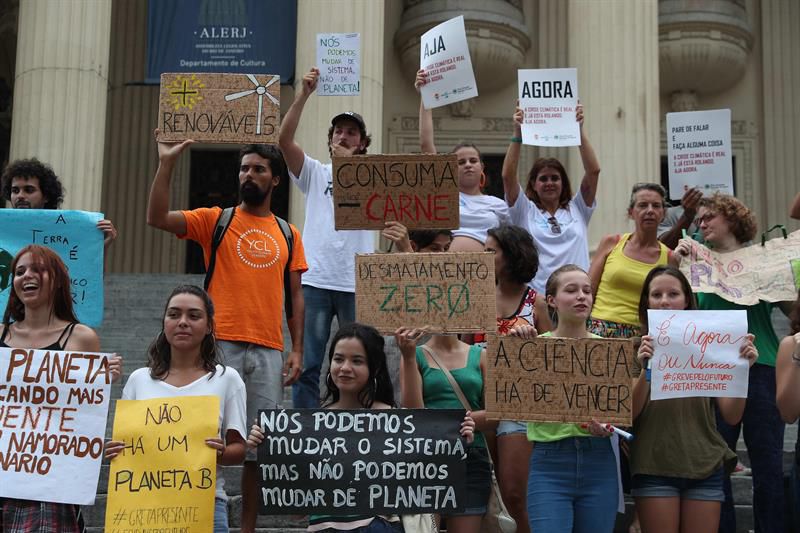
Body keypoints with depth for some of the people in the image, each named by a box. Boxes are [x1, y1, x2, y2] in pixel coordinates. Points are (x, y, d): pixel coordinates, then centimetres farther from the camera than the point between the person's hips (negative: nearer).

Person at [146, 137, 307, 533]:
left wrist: (297, 349, 4)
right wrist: (167, 163, -17)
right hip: (221, 345, -2)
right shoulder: (215, 219, 6)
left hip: (268, 350, 3)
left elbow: (294, 296, 13)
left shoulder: (288, 234, 13)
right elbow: (157, 218, -9)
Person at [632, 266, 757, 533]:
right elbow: (628, 414, -7)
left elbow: (732, 416, 2)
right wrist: (645, 369, -22)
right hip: (655, 468, -2)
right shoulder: (637, 349, 0)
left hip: (705, 468, 2)